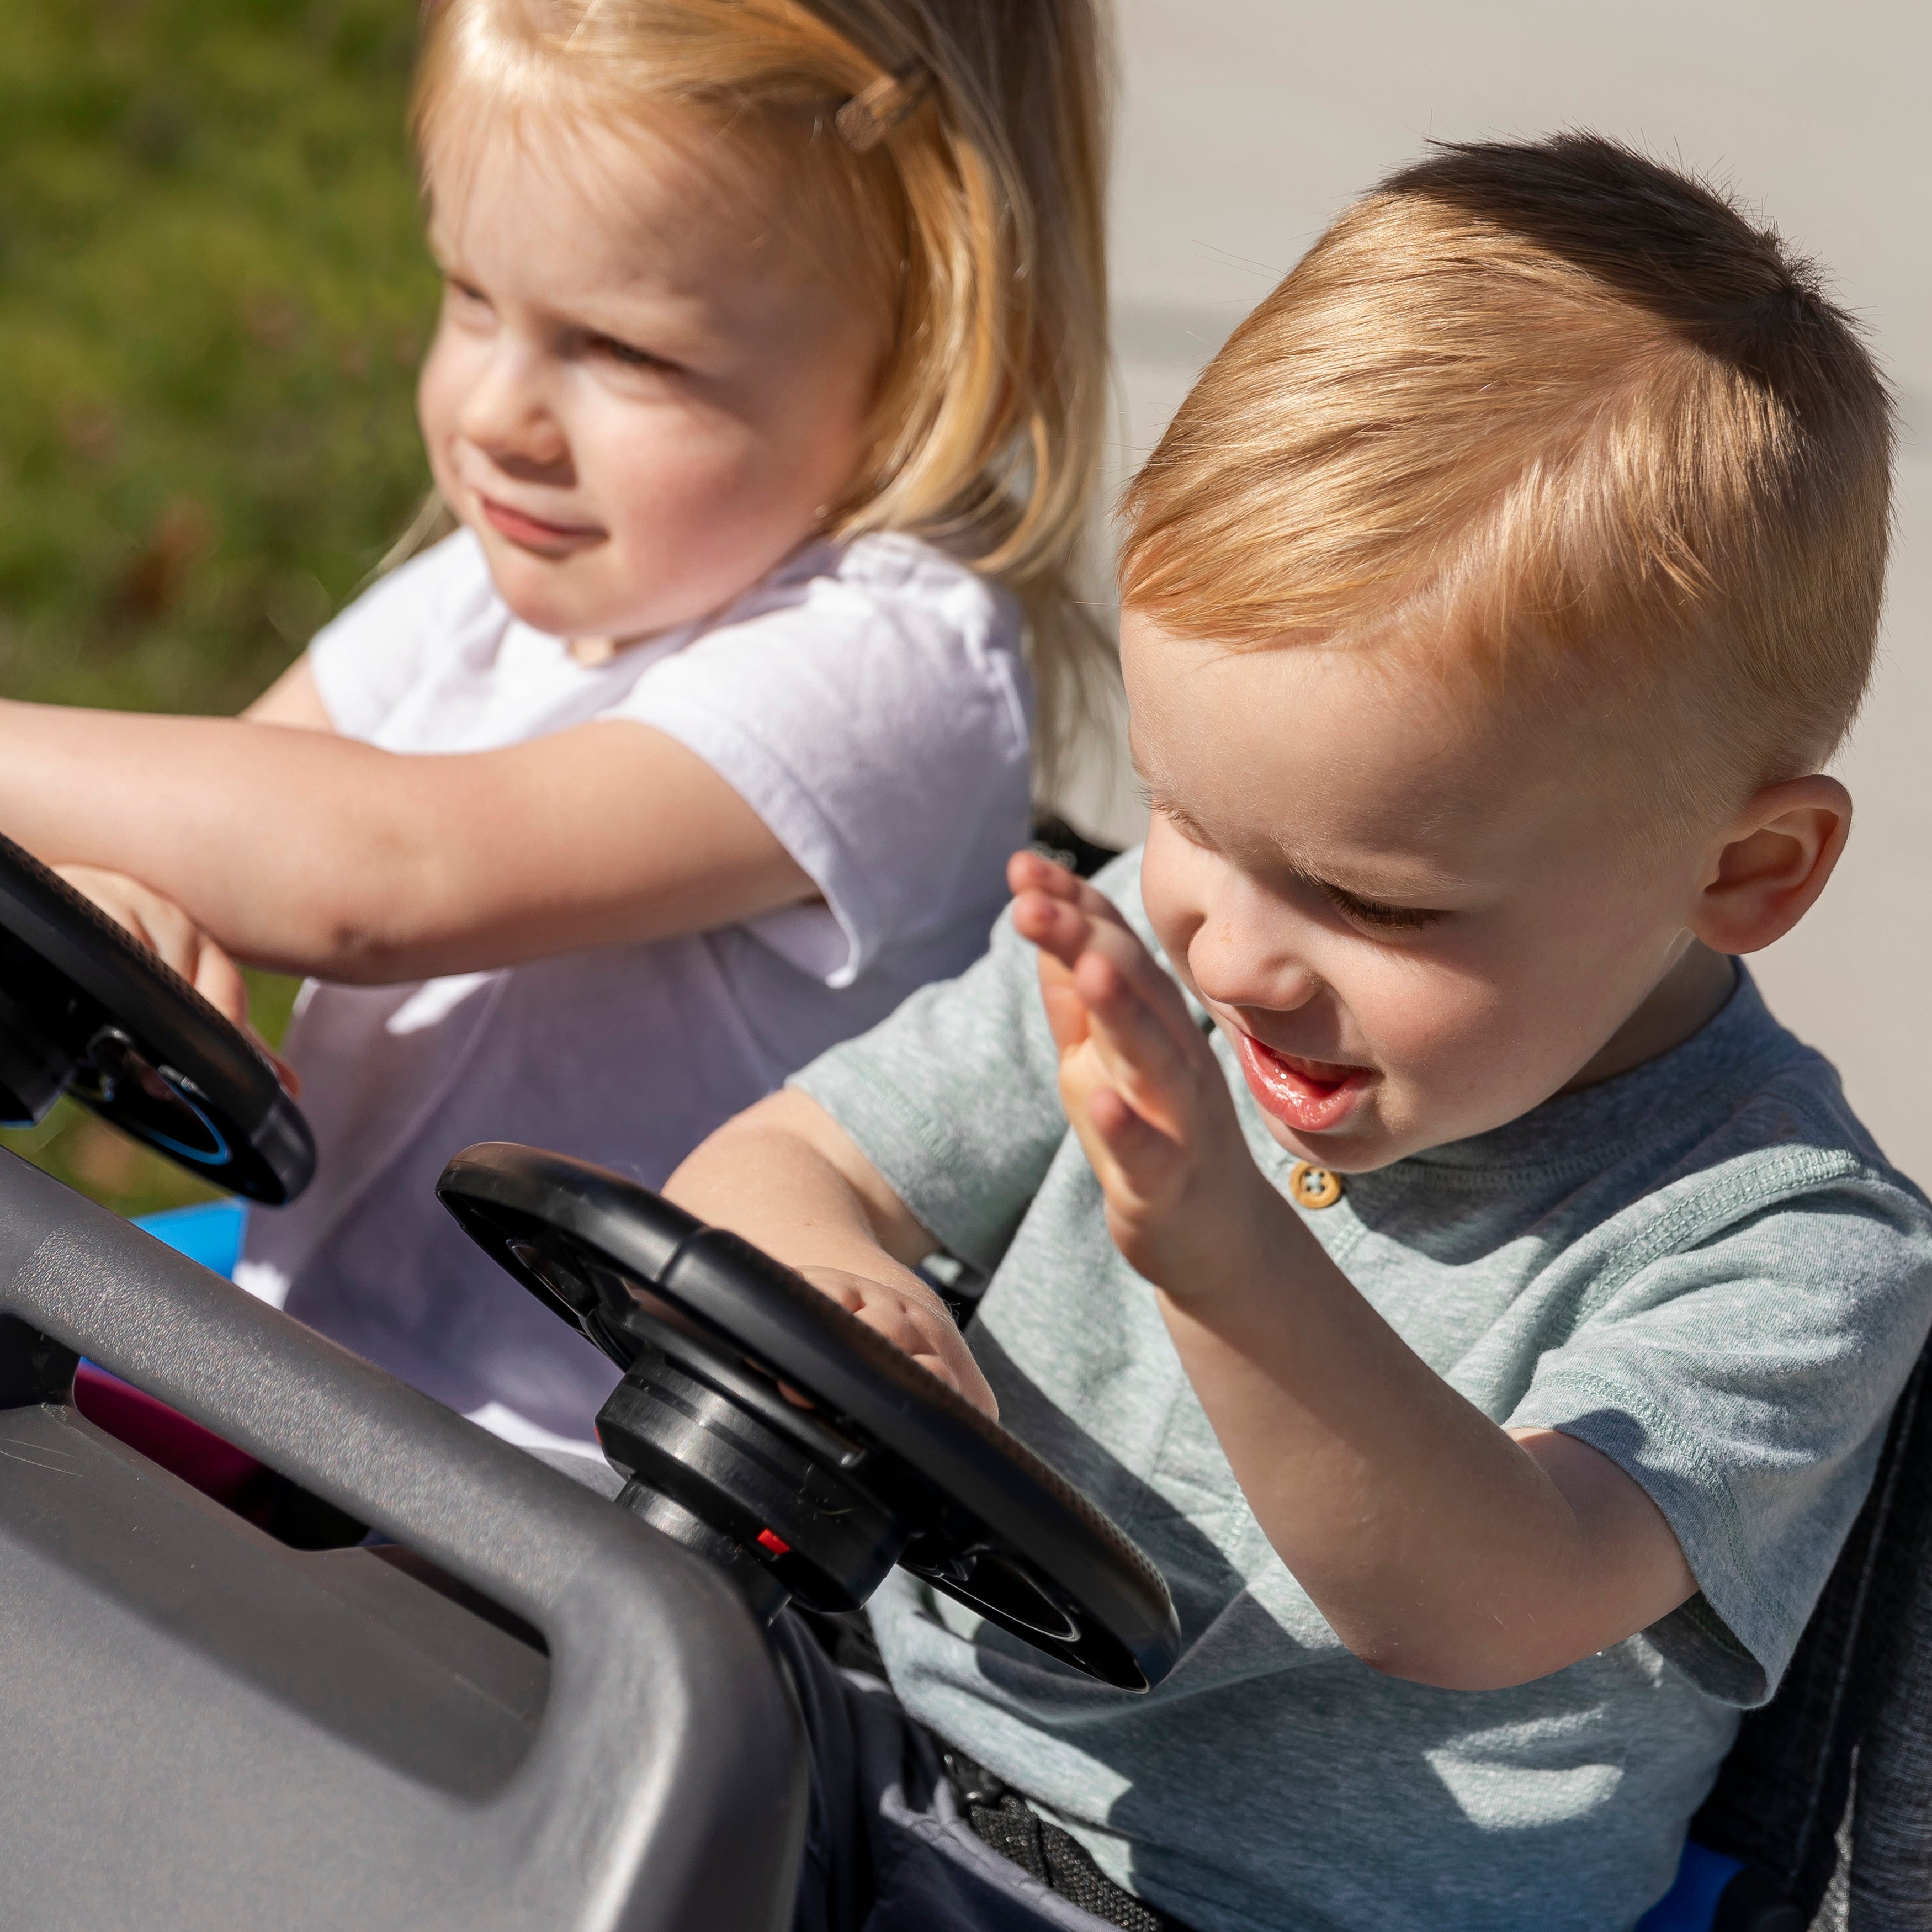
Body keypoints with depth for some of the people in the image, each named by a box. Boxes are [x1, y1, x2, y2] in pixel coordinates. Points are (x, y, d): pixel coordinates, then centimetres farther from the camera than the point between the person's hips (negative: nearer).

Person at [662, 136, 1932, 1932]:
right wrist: (803, 1266, -22)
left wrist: (1230, 1260, -47)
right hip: (885, 1759, 6)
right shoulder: (1138, 958, -1)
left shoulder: (1786, 1246, -17)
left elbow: (1480, 1611, -30)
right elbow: (774, 1160, 2)